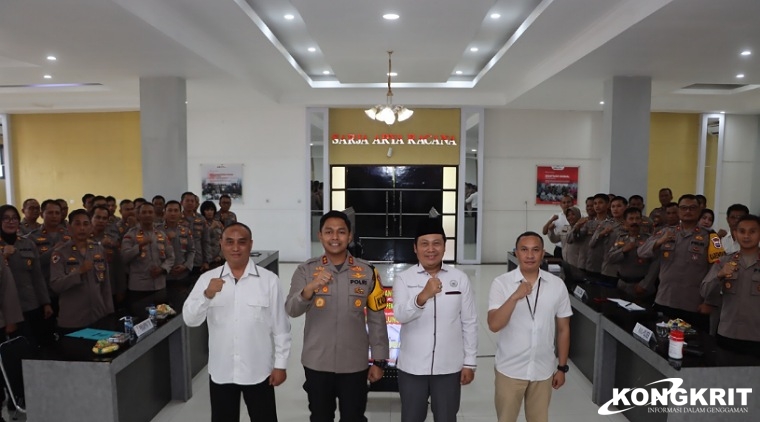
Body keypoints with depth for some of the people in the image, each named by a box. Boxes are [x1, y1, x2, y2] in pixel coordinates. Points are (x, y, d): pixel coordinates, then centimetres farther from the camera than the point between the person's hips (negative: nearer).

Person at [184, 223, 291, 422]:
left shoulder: (269, 280, -9)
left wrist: (280, 364, -3)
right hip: (221, 372, 2)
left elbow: (280, 327, -5)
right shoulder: (207, 279, -2)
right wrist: (207, 295, -23)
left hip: (258, 371, -2)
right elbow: (190, 320, -7)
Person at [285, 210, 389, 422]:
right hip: (317, 364, 1)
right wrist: (310, 289, -36)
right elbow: (291, 310, -18)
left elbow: (377, 320, 0)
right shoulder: (306, 270, -6)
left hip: (354, 365, 0)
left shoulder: (367, 272, -5)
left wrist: (379, 360, 0)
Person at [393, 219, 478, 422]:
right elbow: (400, 315, -20)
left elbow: (469, 323, 2)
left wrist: (469, 362, 3)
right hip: (412, 367, 0)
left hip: (449, 367, 1)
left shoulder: (460, 279, -2)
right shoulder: (404, 279, -6)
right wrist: (423, 296, -37)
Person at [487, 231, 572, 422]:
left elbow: (563, 329, 4)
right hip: (510, 369, -2)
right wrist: (515, 297, -31)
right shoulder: (501, 283, -12)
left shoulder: (557, 285, -4)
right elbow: (494, 325, -21)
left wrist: (562, 367, 7)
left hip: (543, 370, 2)